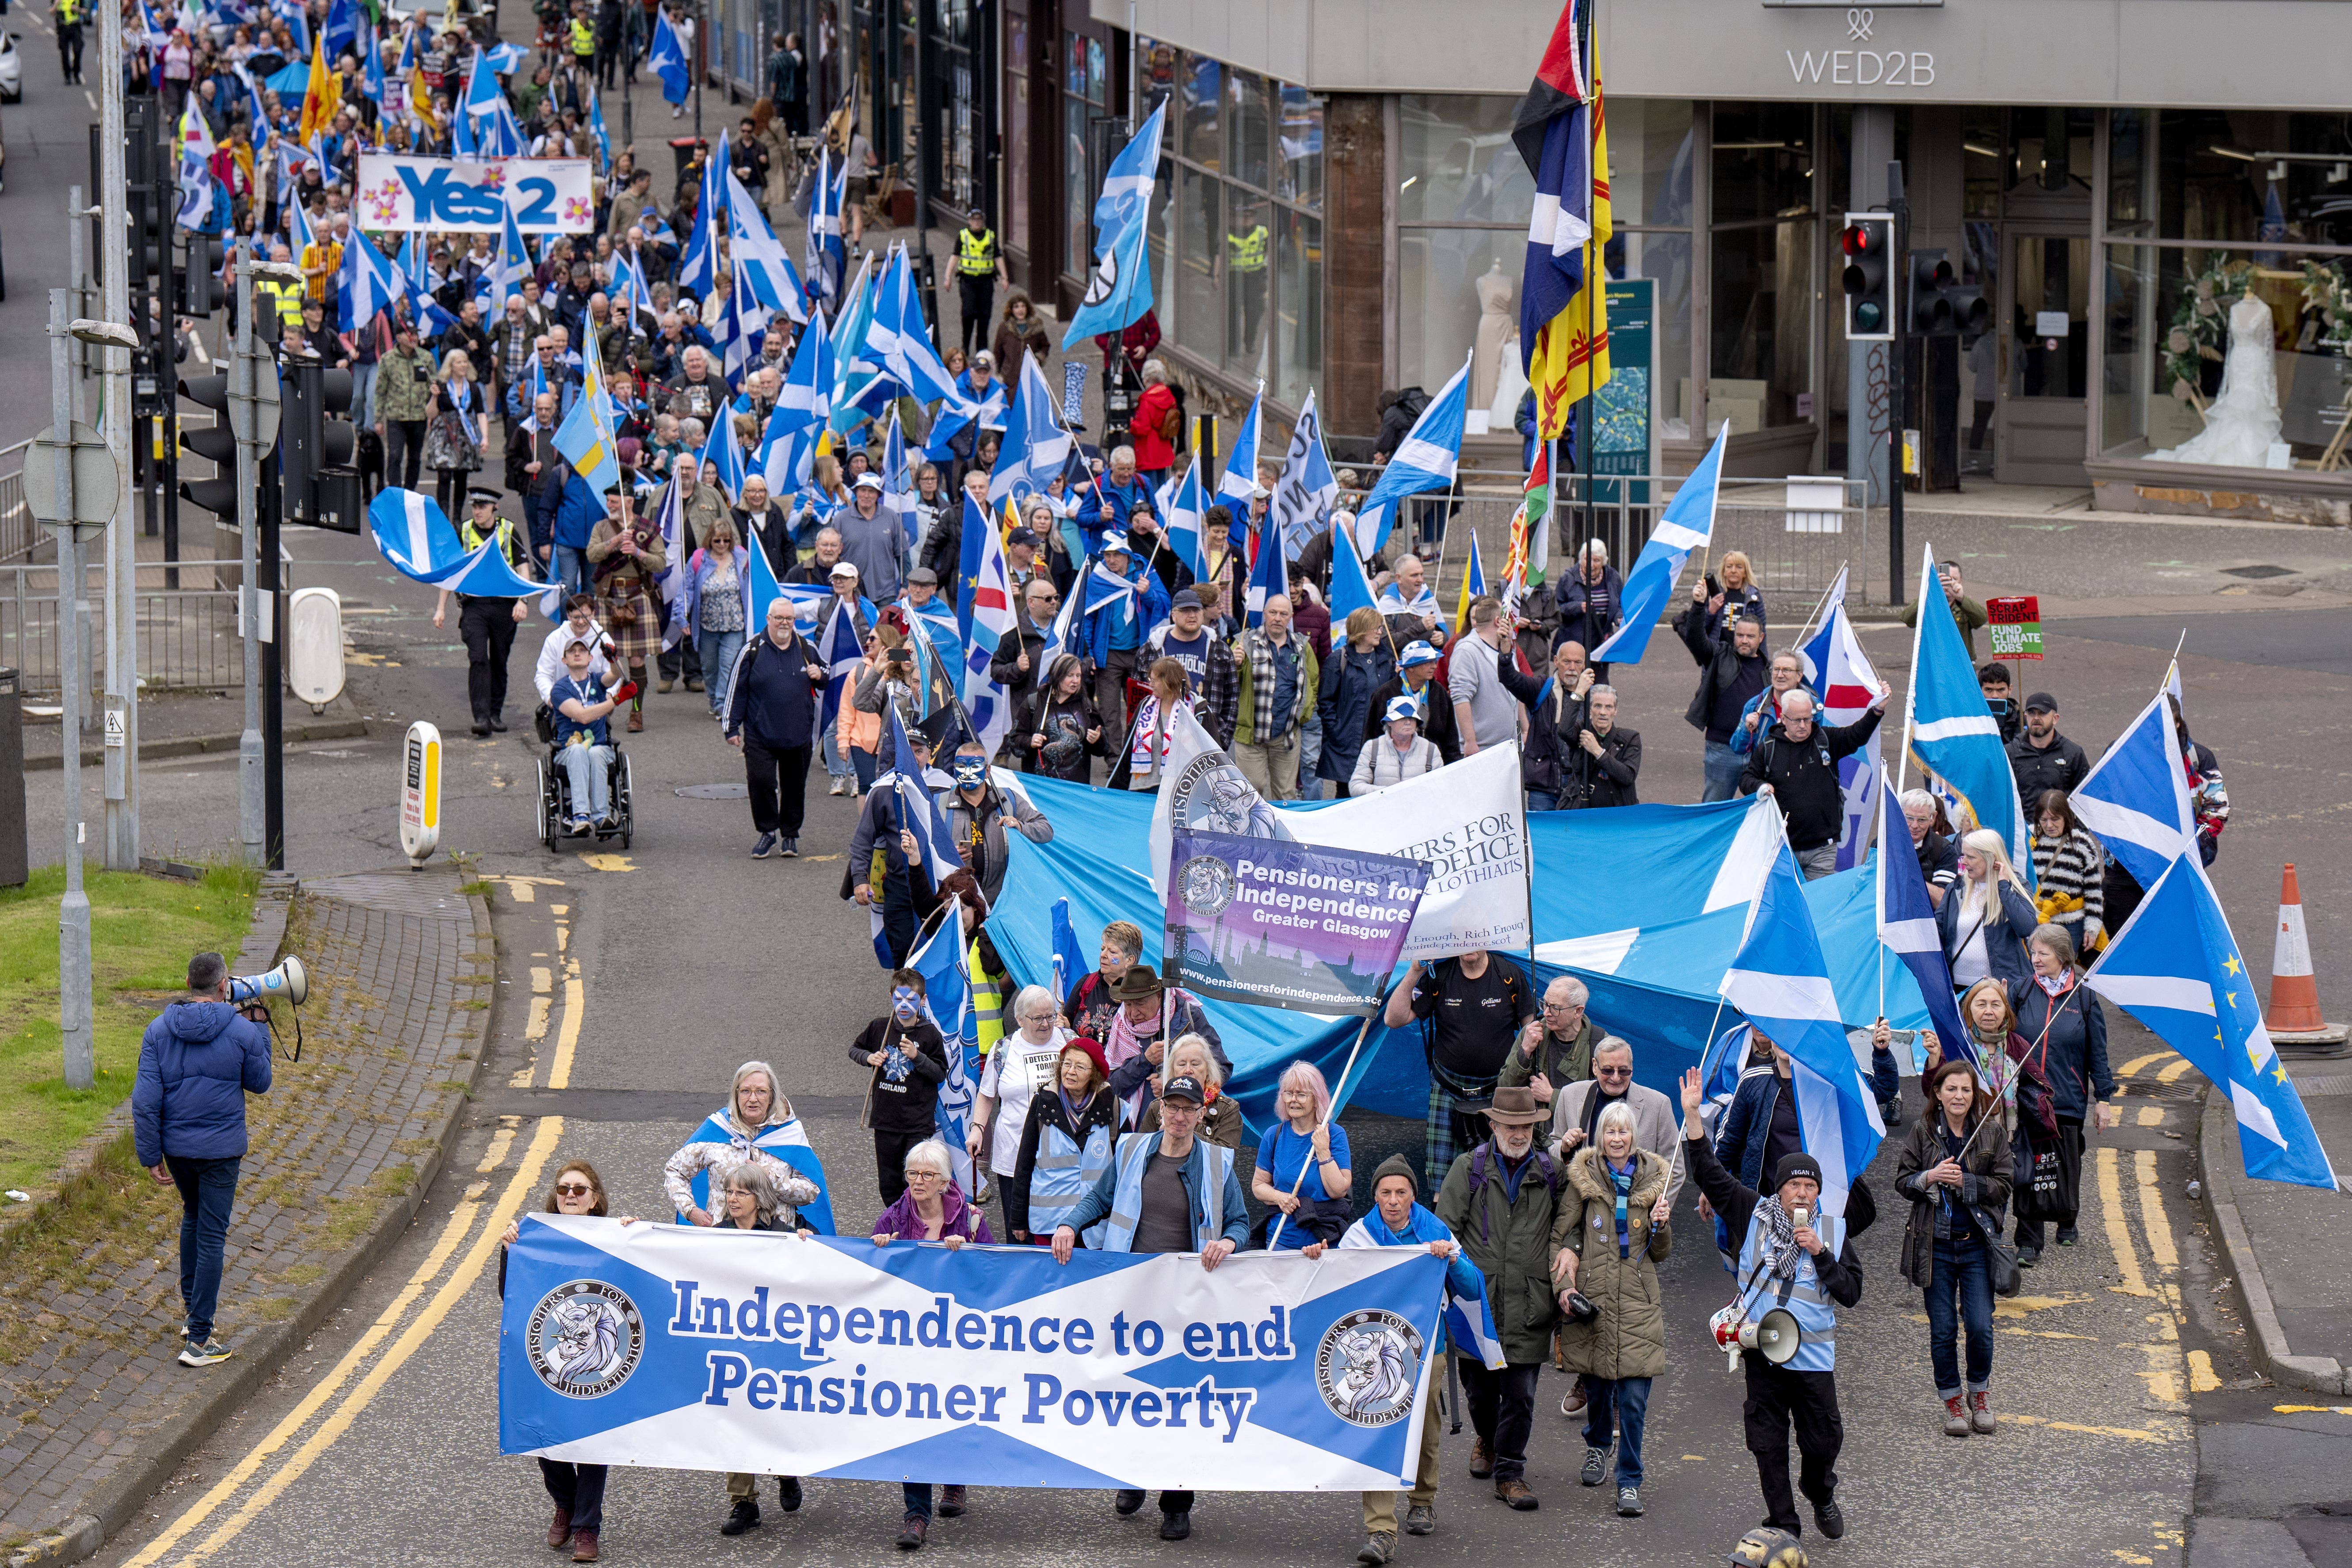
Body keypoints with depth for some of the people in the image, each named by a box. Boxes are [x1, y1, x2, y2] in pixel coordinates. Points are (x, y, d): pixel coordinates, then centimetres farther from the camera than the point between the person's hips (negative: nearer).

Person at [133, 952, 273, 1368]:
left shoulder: (158, 1031, -5)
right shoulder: (242, 1032, -12)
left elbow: (145, 1100, -8)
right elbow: (259, 1084, 4)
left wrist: (151, 1157, -2)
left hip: (176, 1147, 3)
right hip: (221, 1151, -3)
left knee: (193, 1216, 29)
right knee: (211, 1237, 2)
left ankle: (190, 1306, 33)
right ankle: (198, 1339, 2)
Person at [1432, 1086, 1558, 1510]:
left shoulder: (1548, 1173, 8)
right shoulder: (1469, 1169, 2)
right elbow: (1445, 1228, 1)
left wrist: (1561, 1248, 2)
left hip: (1528, 1305, 0)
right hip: (1477, 1297, 0)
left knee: (1521, 1395, -4)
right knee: (1480, 1388, 11)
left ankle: (1510, 1472, 6)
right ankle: (1488, 1441, 40)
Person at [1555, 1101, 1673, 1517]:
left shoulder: (1652, 1180, 6)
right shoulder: (1583, 1179, 2)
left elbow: (1662, 1254, 11)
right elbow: (1559, 1236, 6)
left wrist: (1662, 1225, -9)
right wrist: (1564, 1284, -6)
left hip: (1638, 1303, 0)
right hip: (1592, 1298, 0)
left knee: (1634, 1398, -7)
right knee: (1595, 1385, 12)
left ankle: (1630, 1482, 1)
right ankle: (1597, 1445, 42)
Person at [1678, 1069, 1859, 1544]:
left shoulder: (1833, 1230, 4)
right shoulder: (1755, 1213, 3)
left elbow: (1851, 1292, 1)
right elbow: (1709, 1173, 1)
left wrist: (1820, 1254, -12)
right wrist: (1693, 1116, -7)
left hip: (1814, 1353, 0)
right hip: (1762, 1348, 0)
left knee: (1824, 1440, 4)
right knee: (1769, 1443, 3)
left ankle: (1820, 1494, 35)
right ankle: (1782, 1525, 13)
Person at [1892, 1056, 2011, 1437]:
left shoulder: (1991, 1134, 0)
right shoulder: (1923, 1132, 1)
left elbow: (2002, 1188, -2)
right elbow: (1902, 1181, 1)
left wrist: (1964, 1182, -16)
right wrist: (1931, 1177, -18)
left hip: (1976, 1243, 0)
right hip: (1935, 1244, 0)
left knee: (1980, 1326, -5)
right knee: (1943, 1330, 4)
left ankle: (1979, 1393, 18)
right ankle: (1952, 1400, 19)